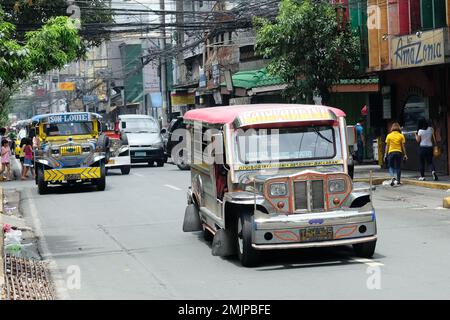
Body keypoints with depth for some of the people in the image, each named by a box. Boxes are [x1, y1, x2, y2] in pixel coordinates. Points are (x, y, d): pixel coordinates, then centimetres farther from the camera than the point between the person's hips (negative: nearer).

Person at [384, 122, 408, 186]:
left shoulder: (389, 136, 1)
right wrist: (405, 154, 8)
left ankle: (393, 177, -17)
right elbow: (403, 146, 2)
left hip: (391, 152, -1)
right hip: (399, 152, 1)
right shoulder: (401, 136, 1)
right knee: (398, 167, 9)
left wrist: (385, 154, 7)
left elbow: (387, 146, 2)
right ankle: (398, 180, 11)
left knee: (391, 166, 9)